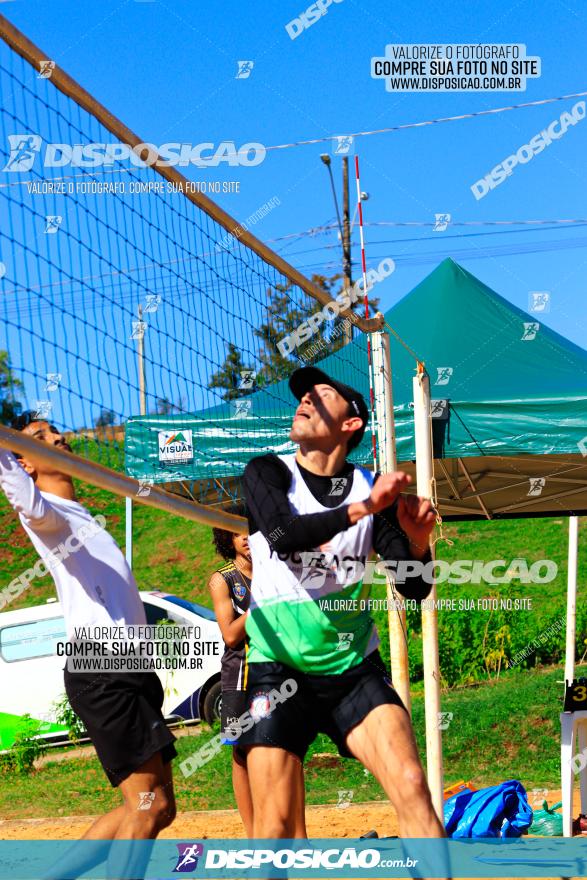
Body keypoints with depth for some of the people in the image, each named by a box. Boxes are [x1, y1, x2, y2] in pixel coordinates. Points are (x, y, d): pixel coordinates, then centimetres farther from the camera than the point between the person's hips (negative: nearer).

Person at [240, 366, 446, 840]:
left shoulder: (372, 488, 4)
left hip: (355, 668, 2)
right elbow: (282, 534, -21)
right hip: (279, 670, -1)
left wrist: (417, 541, -17)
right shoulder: (268, 472, 0)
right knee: (274, 824, -9)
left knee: (412, 788, -17)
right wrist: (364, 507, -26)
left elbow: (413, 588, 3)